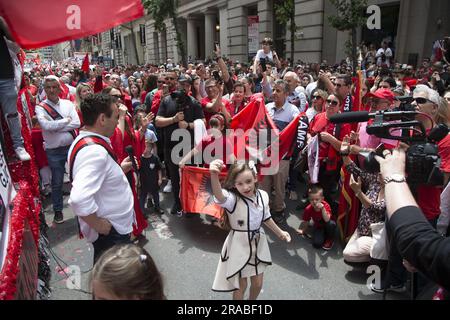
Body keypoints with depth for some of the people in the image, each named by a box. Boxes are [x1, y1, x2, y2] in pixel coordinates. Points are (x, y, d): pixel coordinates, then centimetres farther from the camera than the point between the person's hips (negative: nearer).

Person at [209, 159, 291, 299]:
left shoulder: (263, 196, -9)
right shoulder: (232, 199, -26)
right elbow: (219, 196, -51)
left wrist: (280, 232, 24)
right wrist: (214, 175, -72)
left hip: (258, 243, 5)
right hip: (239, 245, -4)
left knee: (257, 284, 19)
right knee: (241, 286, 10)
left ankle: (252, 299, 49)